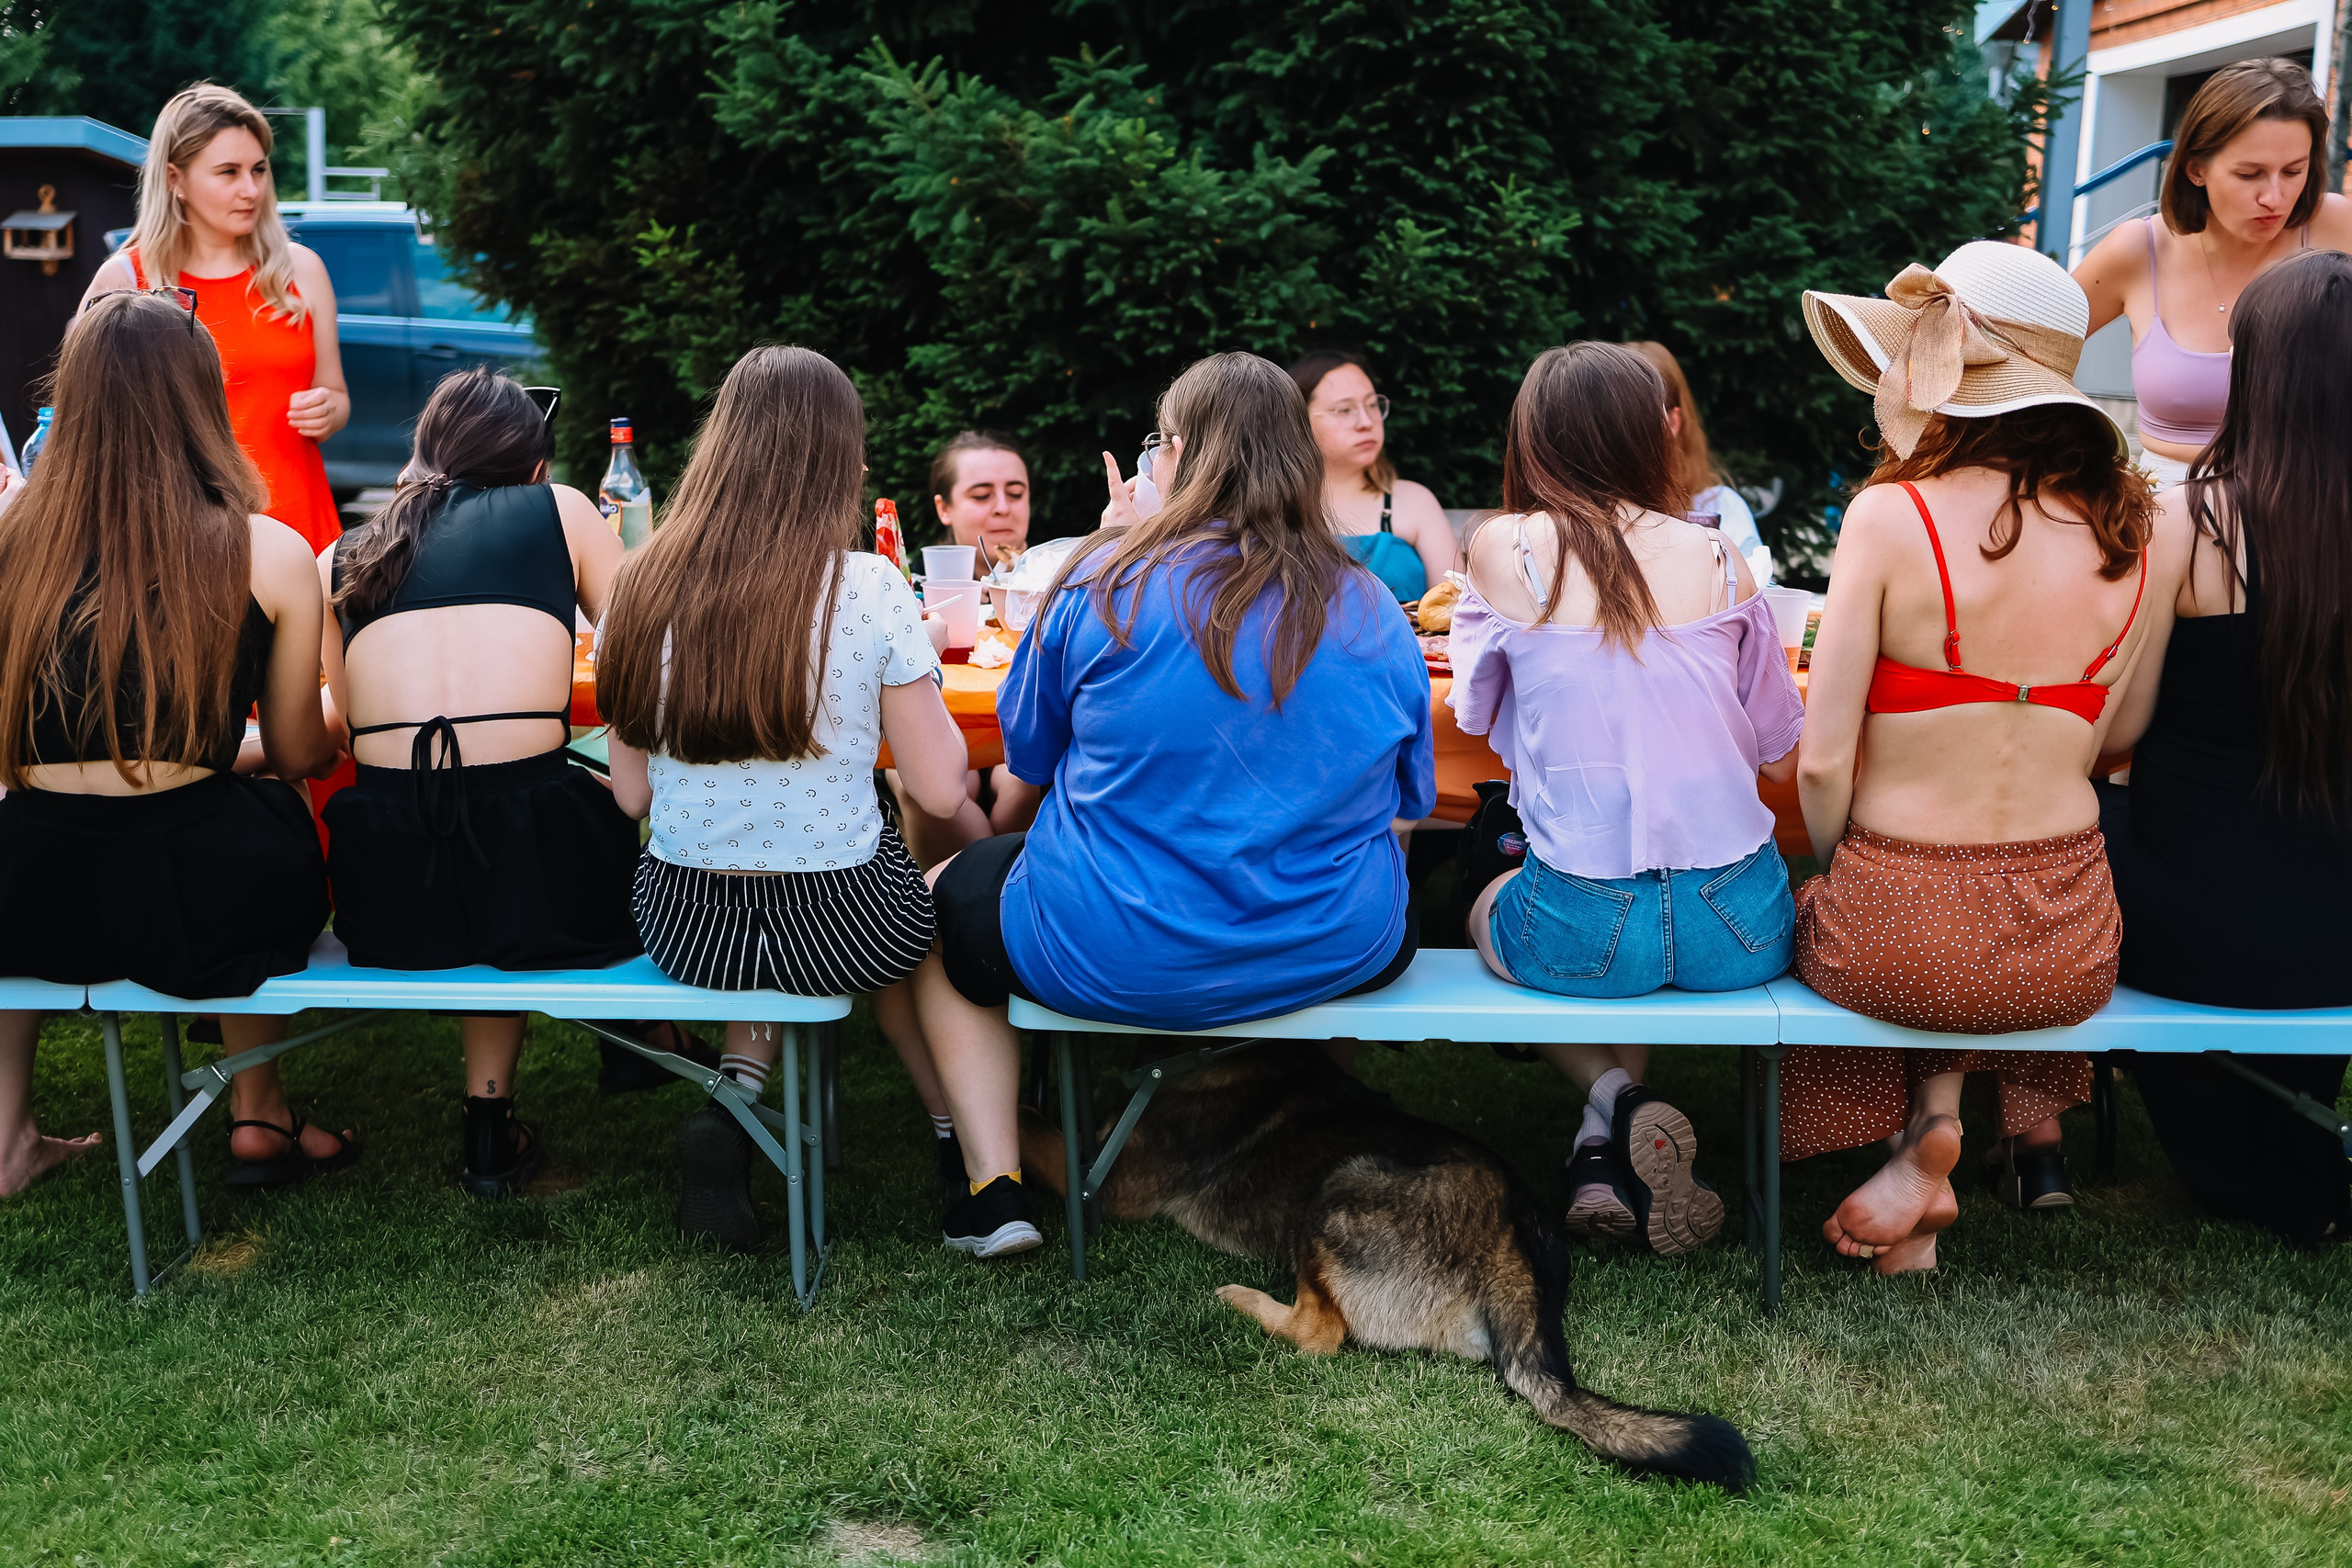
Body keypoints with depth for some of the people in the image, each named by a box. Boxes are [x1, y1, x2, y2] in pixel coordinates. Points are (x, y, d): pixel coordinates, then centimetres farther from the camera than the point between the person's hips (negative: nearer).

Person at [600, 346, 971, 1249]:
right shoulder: (869, 590, -16)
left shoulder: (643, 588, -5)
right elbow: (939, 791, -11)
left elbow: (633, 796, 2)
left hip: (684, 927, 3)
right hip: (842, 929, -3)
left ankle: (738, 1084, 15)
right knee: (949, 892, 30)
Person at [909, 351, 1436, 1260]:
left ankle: (993, 1185, 12)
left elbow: (1027, 755, 5)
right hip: (1338, 959, 4)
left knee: (939, 901, 24)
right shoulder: (1372, 613, -2)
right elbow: (1412, 798, 10)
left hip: (1118, 967, -3)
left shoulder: (1107, 583, -11)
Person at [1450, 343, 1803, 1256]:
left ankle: (1613, 1099, 10)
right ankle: (1613, 1140, 14)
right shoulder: (1715, 556, 3)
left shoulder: (1504, 549, -2)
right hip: (1737, 925, 2)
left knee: (1489, 910, 33)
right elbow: (1784, 758, 11)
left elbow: (1475, 711, 15)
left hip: (1585, 931, -2)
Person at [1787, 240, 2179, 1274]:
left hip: (1899, 944, -4)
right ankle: (2033, 1123, 23)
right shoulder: (2131, 530, -3)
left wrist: (1839, 877, 5)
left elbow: (1824, 762, -14)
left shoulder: (1892, 514, -16)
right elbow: (2097, 744, 6)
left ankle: (1929, 1122, 13)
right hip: (2071, 948, 4)